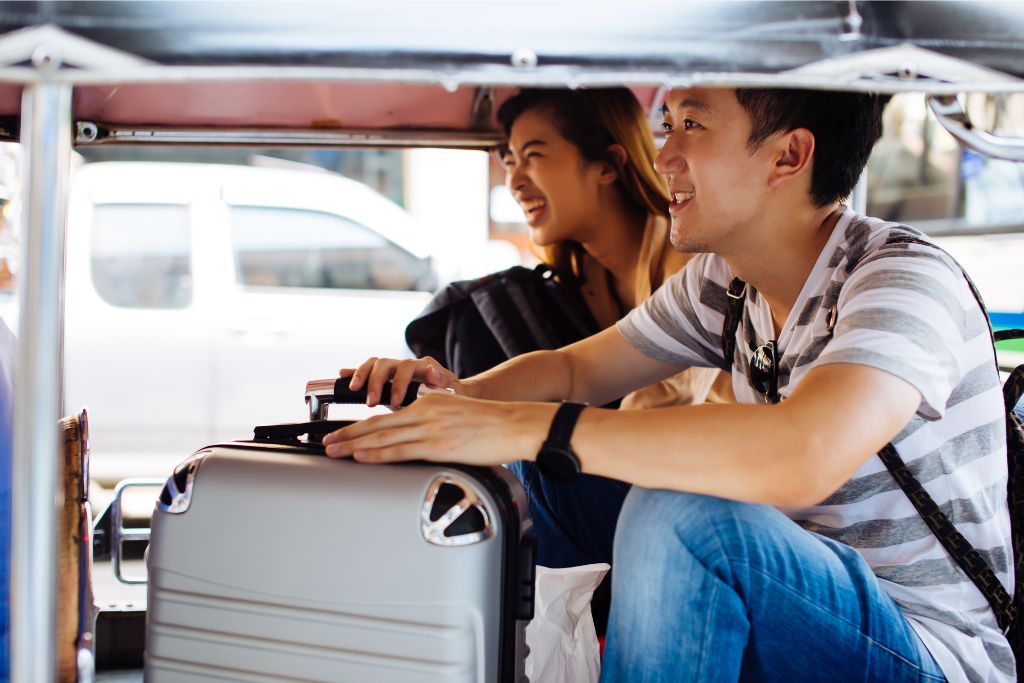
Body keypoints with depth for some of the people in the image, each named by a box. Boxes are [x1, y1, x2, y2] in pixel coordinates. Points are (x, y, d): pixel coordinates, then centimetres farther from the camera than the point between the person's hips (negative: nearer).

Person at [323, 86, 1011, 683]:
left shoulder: (905, 279, -22)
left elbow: (802, 457, -41)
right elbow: (574, 368, 14)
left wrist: (526, 427, -38)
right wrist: (461, 394, -10)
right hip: (802, 610, 8)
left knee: (679, 514, -32)